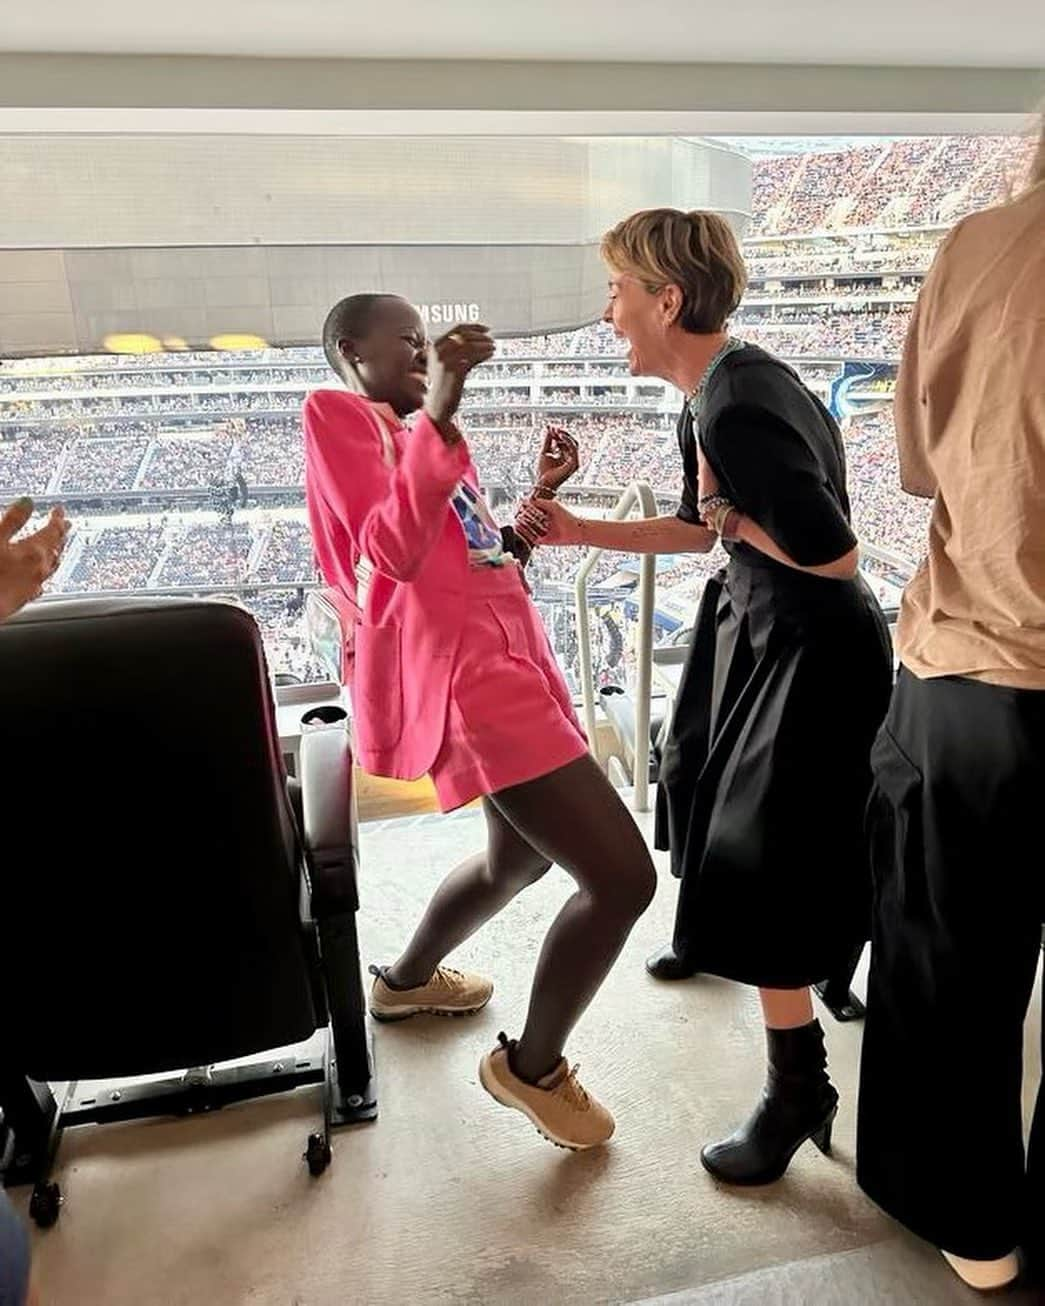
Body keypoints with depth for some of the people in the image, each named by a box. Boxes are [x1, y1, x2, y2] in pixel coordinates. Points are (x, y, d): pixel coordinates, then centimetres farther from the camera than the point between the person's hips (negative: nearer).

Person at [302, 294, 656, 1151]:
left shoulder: (420, 437, 25)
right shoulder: (338, 415, -2)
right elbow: (394, 553, -18)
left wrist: (543, 494, 14)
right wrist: (441, 414, -24)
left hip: (503, 657, 10)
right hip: (459, 674, -10)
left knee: (523, 857, 28)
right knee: (622, 876, -13)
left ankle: (406, 979, 51)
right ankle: (533, 1067, 12)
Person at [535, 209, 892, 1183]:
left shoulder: (739, 406, -28)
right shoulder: (710, 396, 3)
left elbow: (834, 554, -30)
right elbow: (699, 527, 14)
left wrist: (737, 518, -15)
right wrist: (578, 531, 9)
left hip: (813, 652, -10)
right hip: (753, 624, 10)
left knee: (760, 863, -3)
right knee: (712, 789, 27)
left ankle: (799, 1088, 16)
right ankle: (705, 935, 57)